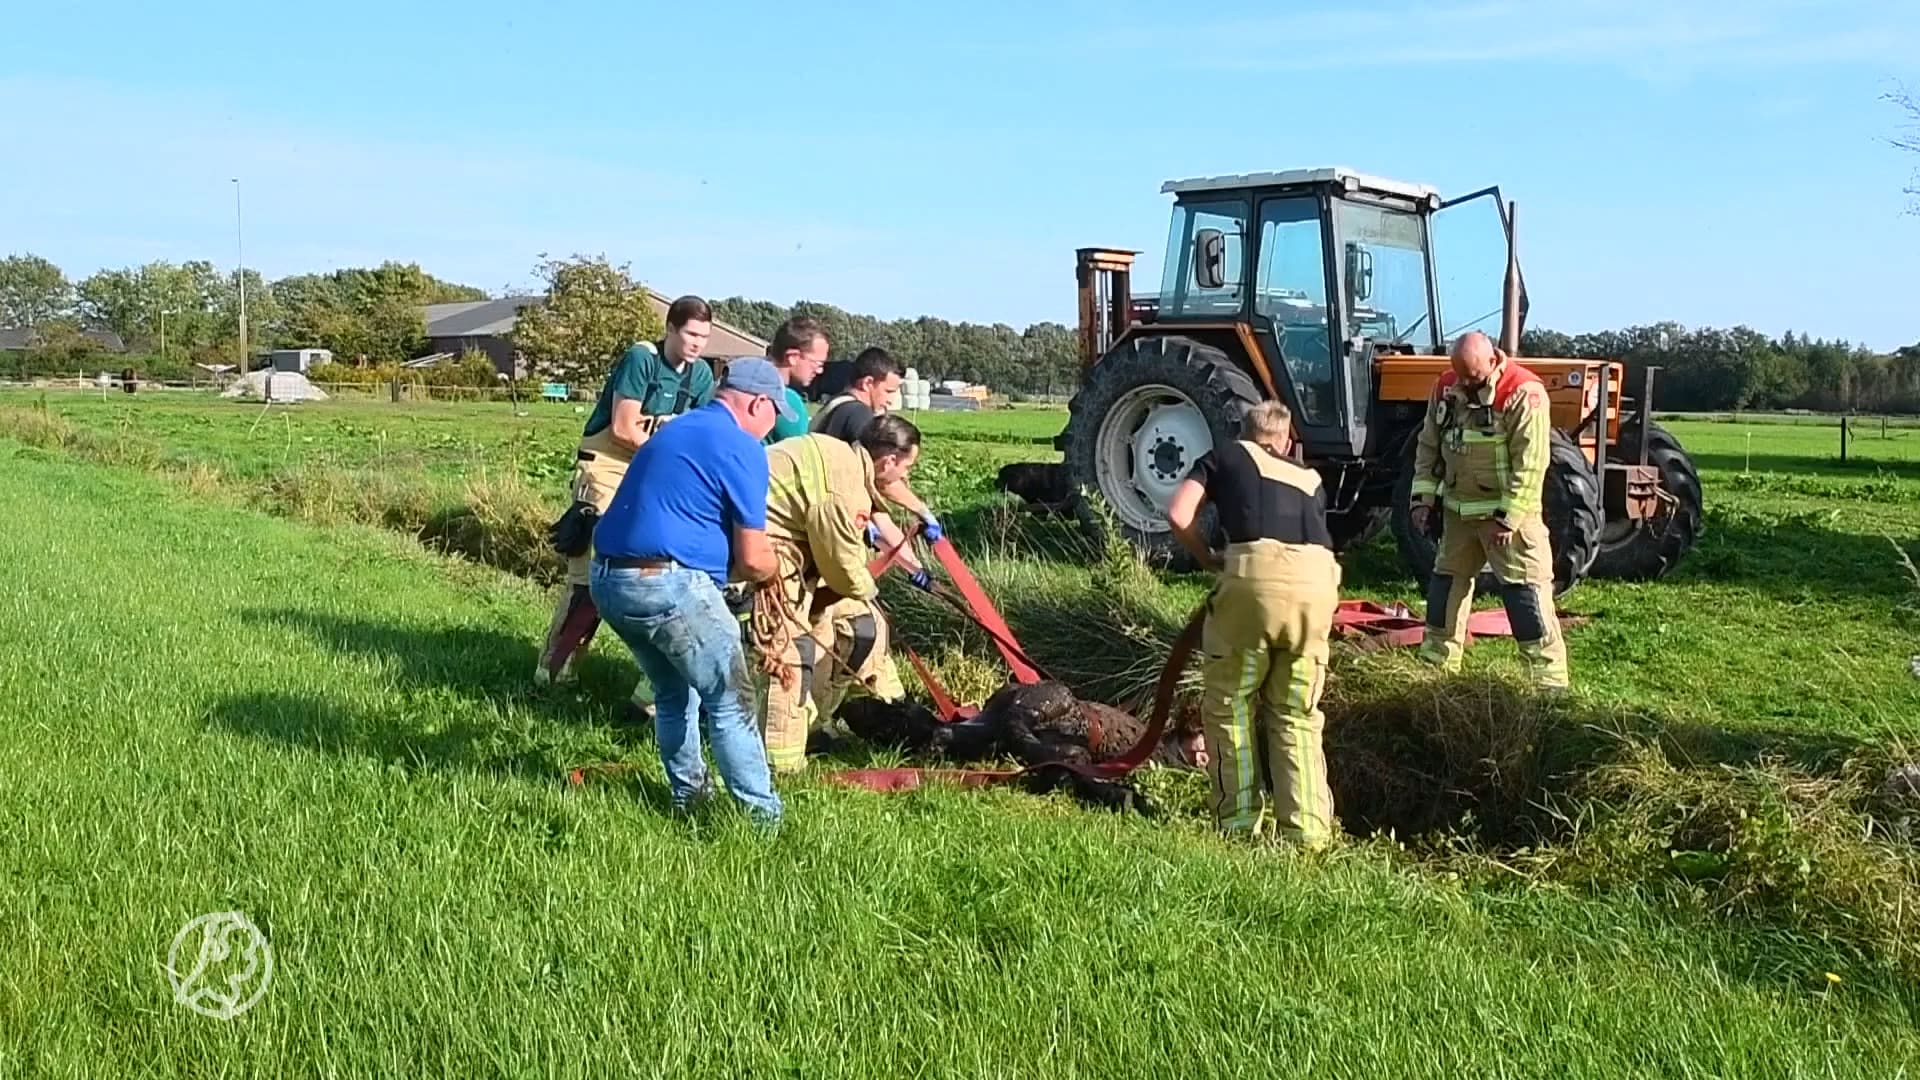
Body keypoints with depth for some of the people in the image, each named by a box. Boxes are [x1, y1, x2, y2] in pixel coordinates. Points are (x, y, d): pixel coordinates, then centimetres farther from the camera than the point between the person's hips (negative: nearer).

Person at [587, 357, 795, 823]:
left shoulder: (673, 430, 21)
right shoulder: (741, 447, -6)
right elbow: (753, 559, -6)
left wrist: (717, 561, 28)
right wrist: (776, 569, 15)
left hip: (607, 578, 9)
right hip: (668, 584, -9)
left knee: (673, 693, 25)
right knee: (730, 701, 3)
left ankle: (687, 794, 33)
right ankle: (762, 814, 7)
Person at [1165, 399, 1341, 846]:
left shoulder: (1226, 456, 24)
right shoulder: (1310, 481, 33)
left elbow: (1179, 515, 12)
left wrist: (1209, 559, 27)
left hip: (1255, 574, -3)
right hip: (1317, 580, 3)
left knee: (1230, 704, 14)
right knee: (1297, 713, 17)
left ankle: (1239, 822, 15)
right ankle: (1307, 829, 14)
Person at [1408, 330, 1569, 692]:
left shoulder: (1524, 393, -19)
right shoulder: (1445, 388, 1)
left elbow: (1530, 464, -20)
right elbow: (1429, 447, 11)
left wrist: (1507, 518, -21)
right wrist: (1423, 497, 2)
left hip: (1508, 512, -7)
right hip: (1459, 509, 7)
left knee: (1525, 590, -8)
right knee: (1446, 582, 14)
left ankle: (1550, 679, -4)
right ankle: (1436, 664, 27)